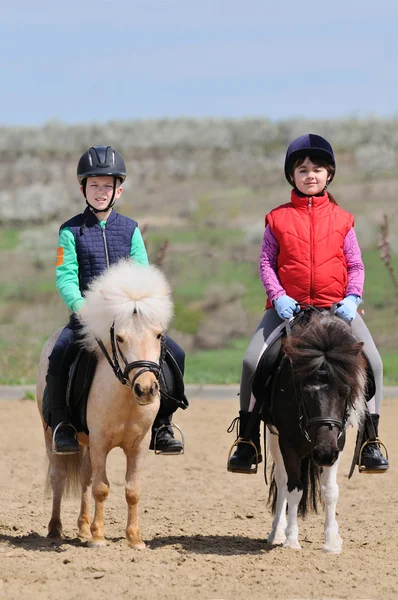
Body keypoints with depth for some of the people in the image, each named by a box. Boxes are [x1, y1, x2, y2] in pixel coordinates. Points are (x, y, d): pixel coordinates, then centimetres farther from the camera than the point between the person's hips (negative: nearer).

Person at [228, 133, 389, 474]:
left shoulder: (341, 219, 8)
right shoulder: (278, 219, 6)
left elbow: (356, 266, 8)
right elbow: (266, 263, 4)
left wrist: (352, 298, -9)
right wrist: (278, 296, -12)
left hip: (336, 306, 1)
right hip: (288, 305, 0)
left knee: (372, 361, -16)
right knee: (253, 360, -17)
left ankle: (370, 443, -5)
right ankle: (248, 443, -4)